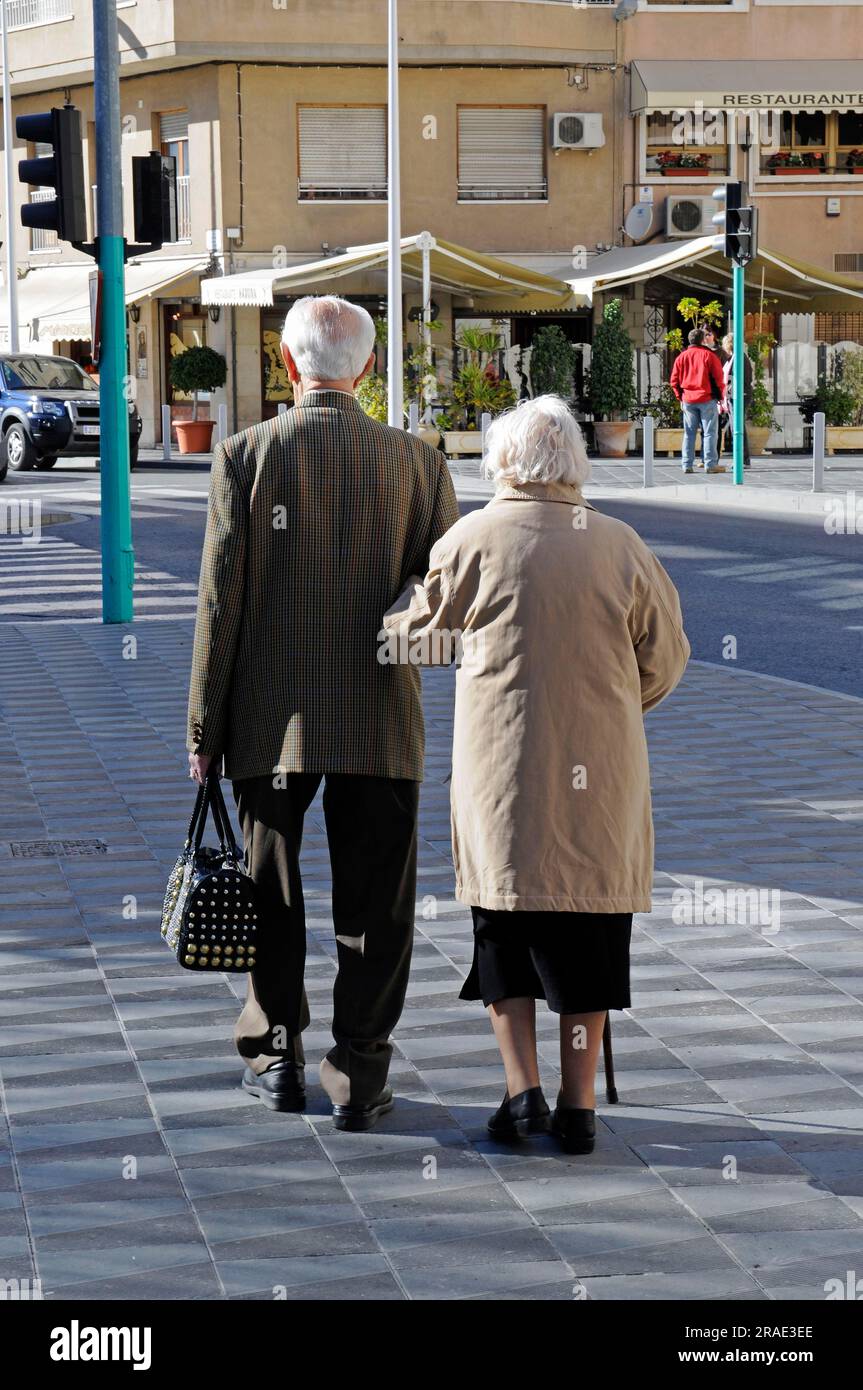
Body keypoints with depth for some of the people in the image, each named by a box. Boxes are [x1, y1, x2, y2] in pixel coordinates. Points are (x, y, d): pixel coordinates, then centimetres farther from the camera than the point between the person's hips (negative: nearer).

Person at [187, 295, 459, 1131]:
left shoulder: (245, 456, -7)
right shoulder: (414, 462, -4)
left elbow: (220, 601, -7)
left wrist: (204, 731, -1)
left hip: (271, 719, 0)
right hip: (380, 721, 0)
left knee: (270, 896, 15)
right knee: (372, 906, 7)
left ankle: (276, 1059, 24)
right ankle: (358, 1077, 8)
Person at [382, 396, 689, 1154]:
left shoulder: (474, 539, -6)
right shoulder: (622, 547, 0)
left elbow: (412, 629, 5)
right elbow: (665, 658, 7)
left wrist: (412, 591, 28)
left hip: (501, 771, -1)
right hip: (601, 774, 1)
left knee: (506, 928, 10)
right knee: (588, 933, 8)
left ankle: (523, 1090, 1)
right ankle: (579, 1107, 8)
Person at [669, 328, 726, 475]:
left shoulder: (681, 357, 6)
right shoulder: (709, 355, -5)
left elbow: (674, 380, 7)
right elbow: (718, 378, -6)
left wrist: (680, 397, 16)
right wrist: (721, 395, 5)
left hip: (688, 400, 4)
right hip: (707, 399, -4)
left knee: (689, 433, 9)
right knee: (709, 432, -1)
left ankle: (687, 465, 7)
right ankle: (710, 464, -6)